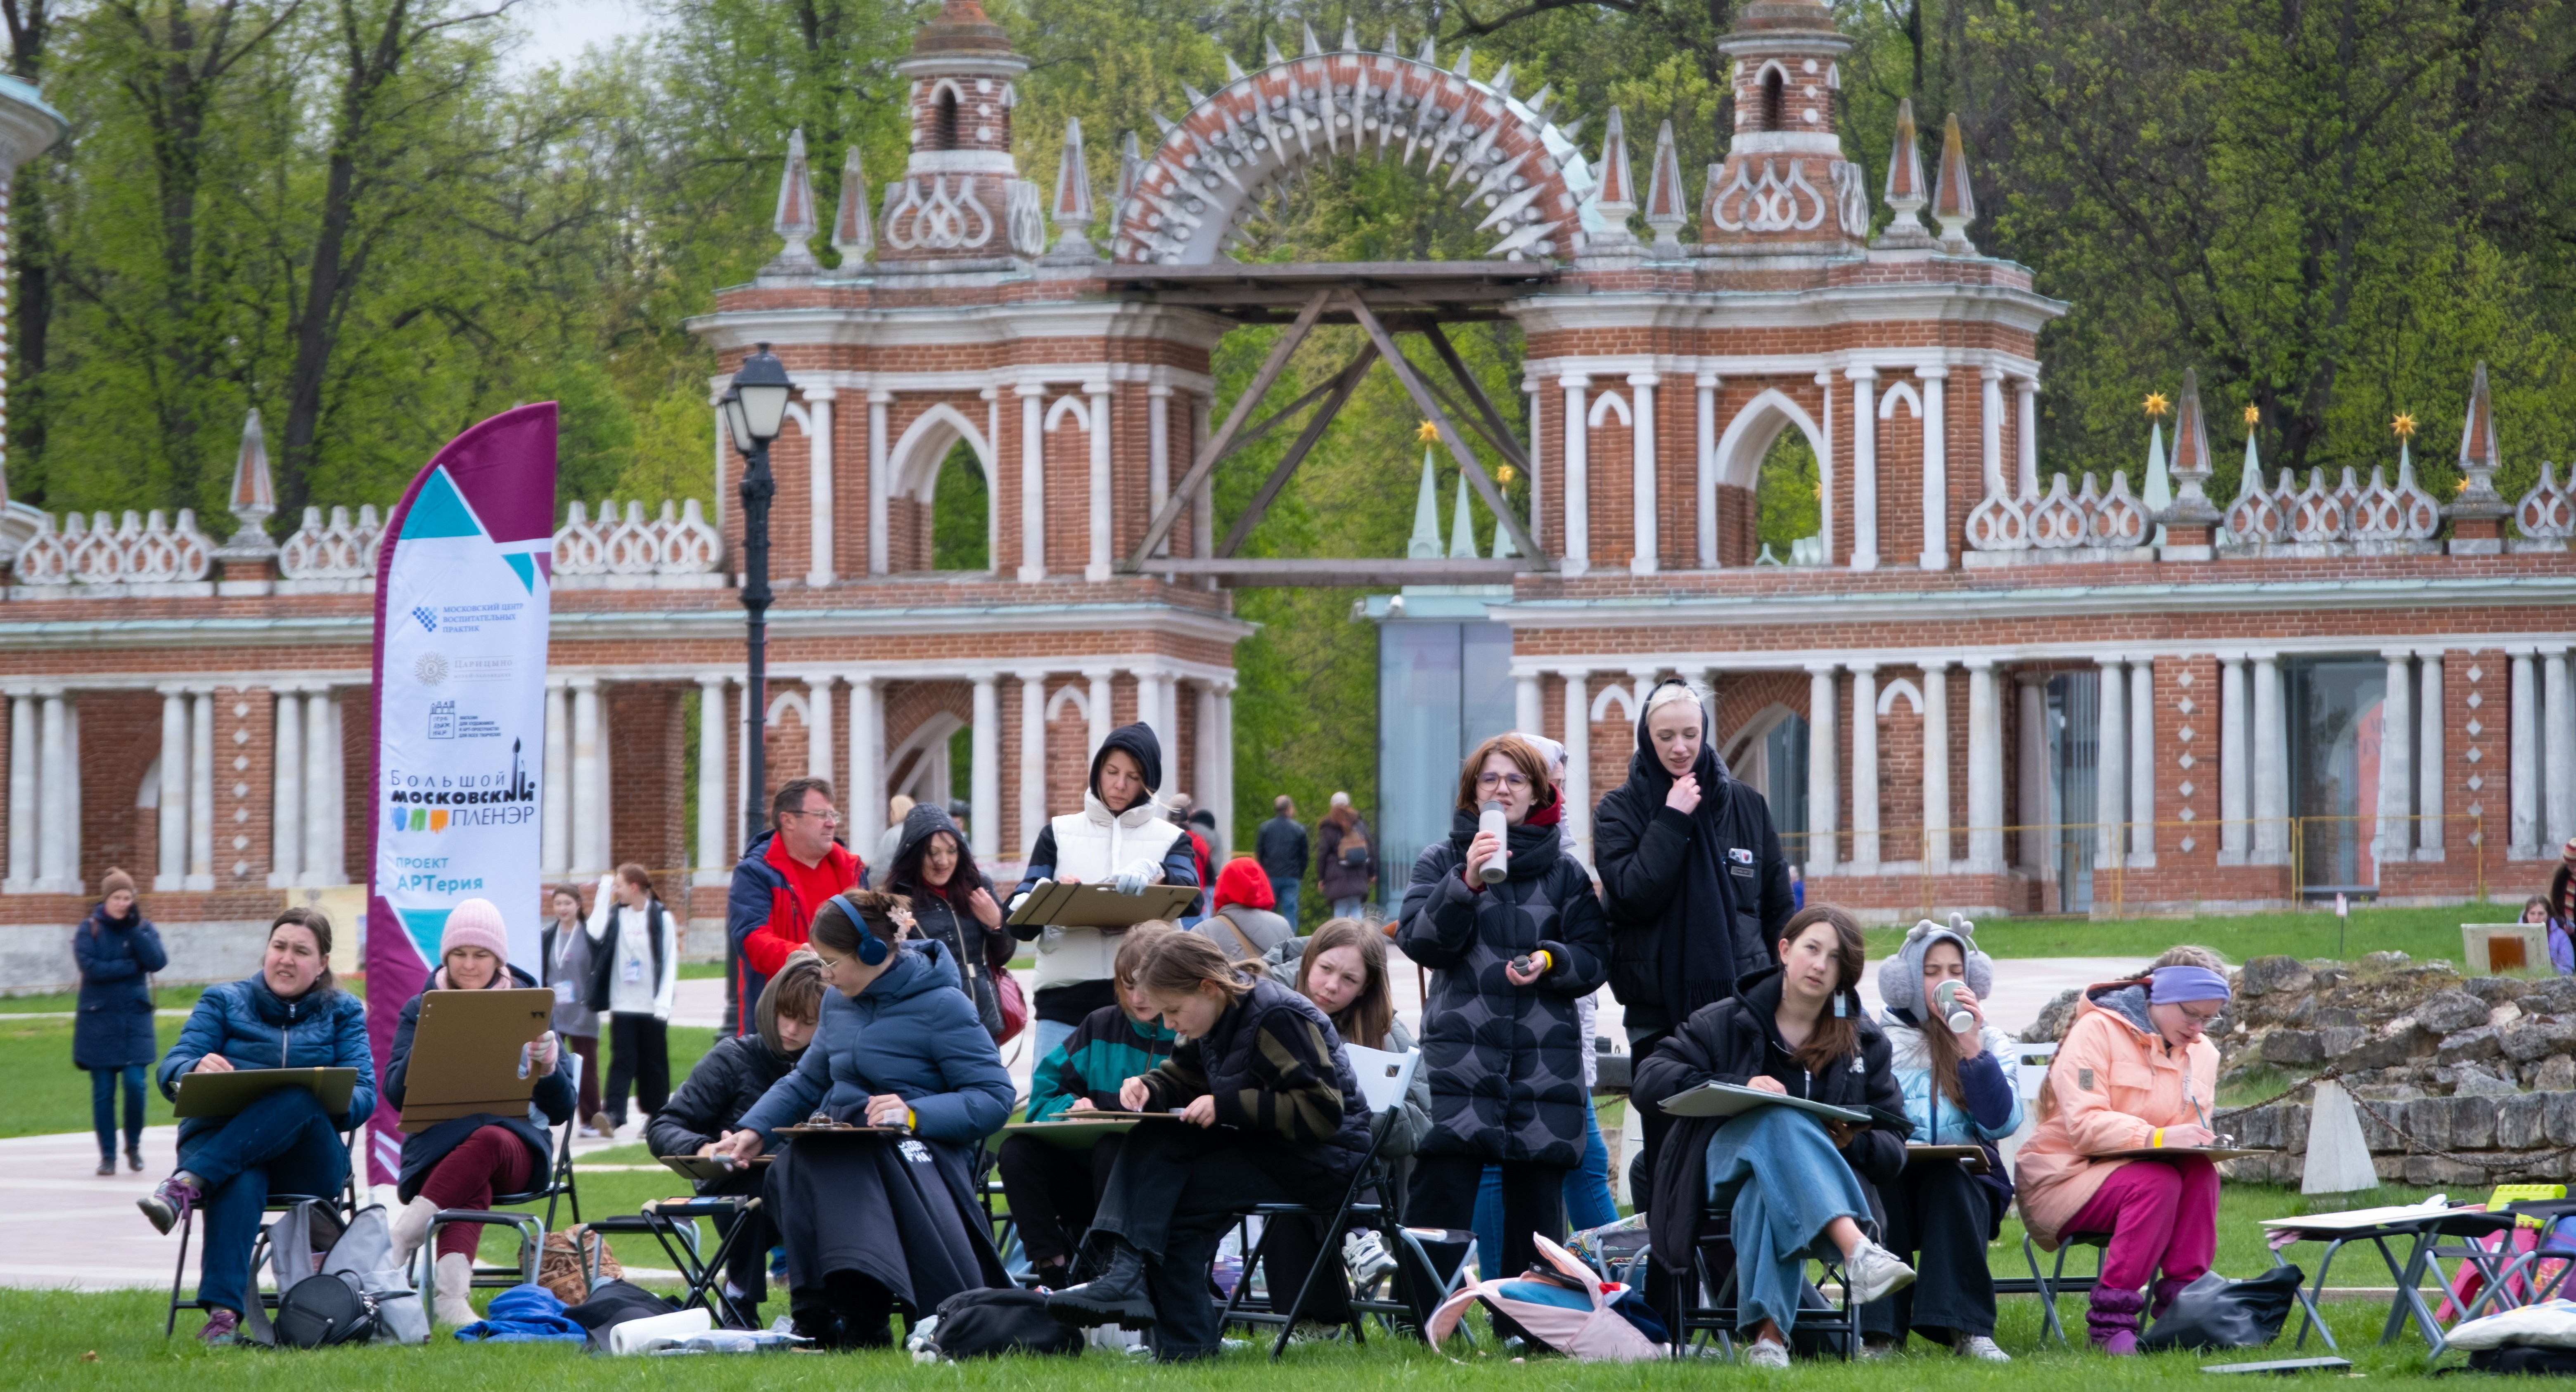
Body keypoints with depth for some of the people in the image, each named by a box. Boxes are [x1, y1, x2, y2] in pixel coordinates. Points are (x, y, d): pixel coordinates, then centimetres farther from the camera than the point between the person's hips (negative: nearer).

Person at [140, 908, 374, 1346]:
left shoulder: (342, 1012, 19)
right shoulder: (223, 1001, 19)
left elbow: (364, 1096, 3)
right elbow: (172, 1071, 2)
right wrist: (196, 1071, -25)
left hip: (306, 1165, 1)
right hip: (217, 1137, -1)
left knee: (302, 1098, -36)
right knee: (240, 1184, -40)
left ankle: (187, 1184, -48)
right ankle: (222, 1316, -55)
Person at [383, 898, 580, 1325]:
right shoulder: (420, 1010, 15)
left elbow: (562, 1110, 9)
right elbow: (397, 1096, 3)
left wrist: (547, 1065, -12)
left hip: (516, 1148, 1)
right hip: (438, 1142, -1)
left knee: (488, 1142, -39)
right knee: (474, 1186, -38)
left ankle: (406, 1233, -42)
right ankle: (451, 1296, -55)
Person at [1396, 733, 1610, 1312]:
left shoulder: (1564, 872, 13)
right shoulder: (1442, 861, 9)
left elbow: (1595, 955, 11)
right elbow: (1418, 940, -3)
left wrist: (1552, 963, -10)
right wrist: (1465, 884, -16)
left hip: (1544, 1059, 2)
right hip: (1459, 1052, -2)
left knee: (1537, 1199, 2)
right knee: (1441, 1187, -10)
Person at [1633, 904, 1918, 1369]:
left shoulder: (1865, 1044, 16)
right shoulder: (1726, 1022, 10)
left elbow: (1894, 1150, 10)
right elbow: (1648, 1081, -5)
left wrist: (1854, 1143, -15)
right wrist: (1738, 1086, -21)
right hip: (1725, 1162, -1)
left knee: (1766, 1195, -39)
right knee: (1781, 1119, -37)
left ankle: (1767, 1333, -51)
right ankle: (1858, 1253, -59)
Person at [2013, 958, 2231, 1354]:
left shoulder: (2201, 1053, 11)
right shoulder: (2098, 1030, -11)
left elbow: (2193, 1133, 11)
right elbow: (2082, 1124, -21)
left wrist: (2201, 1143, -15)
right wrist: (2156, 1138, -35)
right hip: (2065, 1176, -6)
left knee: (2200, 1173, -27)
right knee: (2155, 1182, -35)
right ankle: (2110, 1322, -35)